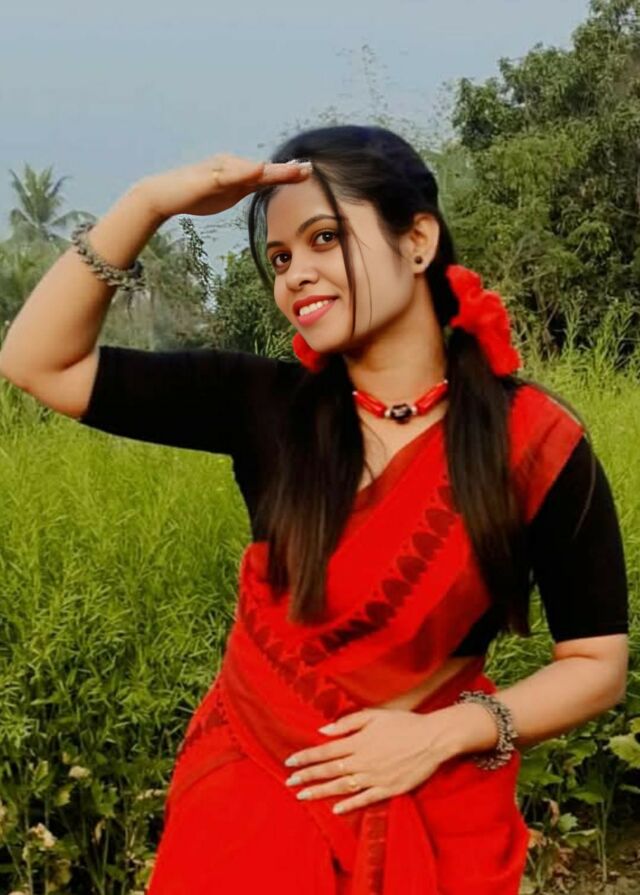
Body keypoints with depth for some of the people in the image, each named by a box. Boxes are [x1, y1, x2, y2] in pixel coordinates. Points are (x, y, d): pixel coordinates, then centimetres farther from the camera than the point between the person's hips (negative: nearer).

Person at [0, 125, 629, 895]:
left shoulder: (536, 442, -13)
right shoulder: (264, 407, -8)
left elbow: (598, 667, -5)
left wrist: (441, 734, -18)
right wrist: (150, 202, -18)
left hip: (437, 816, -1)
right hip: (250, 792, 2)